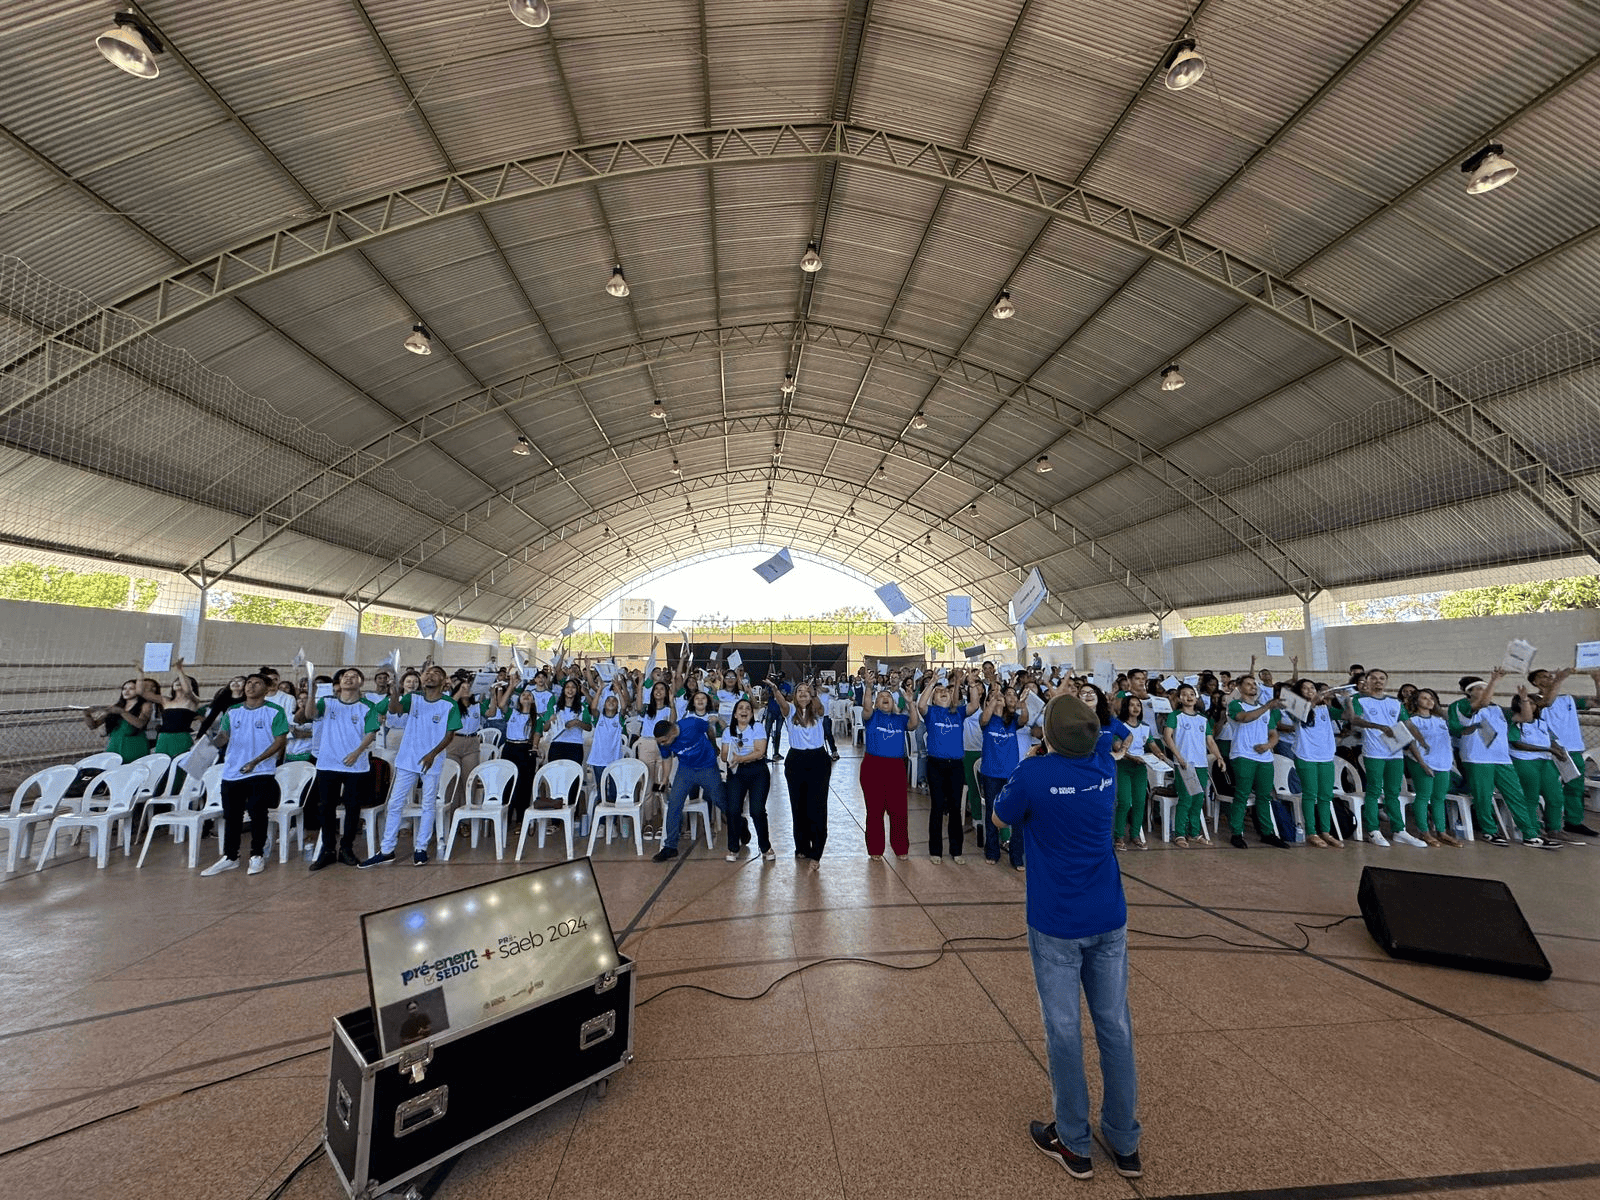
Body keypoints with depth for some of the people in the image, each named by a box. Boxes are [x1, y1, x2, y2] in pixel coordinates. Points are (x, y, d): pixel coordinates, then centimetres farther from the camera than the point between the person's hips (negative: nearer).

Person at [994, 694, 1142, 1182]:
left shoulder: (1034, 773, -22)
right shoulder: (1105, 766, -7)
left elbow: (1000, 818, -4)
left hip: (1057, 924, -5)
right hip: (1109, 919, 5)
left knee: (1063, 1029, 10)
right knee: (1115, 1024, 16)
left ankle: (1074, 1144, 26)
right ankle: (1125, 1142, 32)